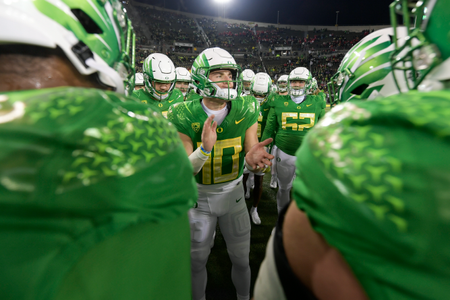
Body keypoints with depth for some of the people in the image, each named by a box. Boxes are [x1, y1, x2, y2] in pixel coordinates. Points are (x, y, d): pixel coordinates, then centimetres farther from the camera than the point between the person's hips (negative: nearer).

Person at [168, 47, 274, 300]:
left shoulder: (246, 112, -12)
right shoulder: (184, 117, -18)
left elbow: (253, 158, -12)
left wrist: (252, 159, -37)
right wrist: (204, 149, -38)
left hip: (233, 192, 2)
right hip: (199, 196, -1)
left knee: (241, 258, 16)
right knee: (198, 260, 17)